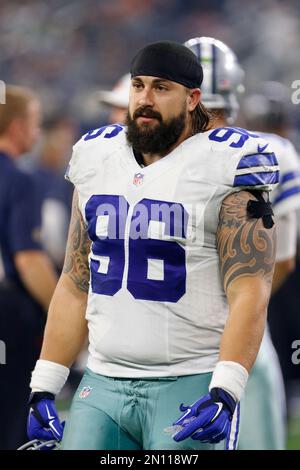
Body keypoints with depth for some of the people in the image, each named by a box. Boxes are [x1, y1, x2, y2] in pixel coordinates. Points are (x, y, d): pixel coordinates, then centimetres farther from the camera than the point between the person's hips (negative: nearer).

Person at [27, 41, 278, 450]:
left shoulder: (221, 169, -6)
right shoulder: (97, 162, 12)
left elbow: (249, 294, -13)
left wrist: (225, 392, -24)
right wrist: (44, 386, 12)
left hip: (189, 387, -5)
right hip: (103, 385, 5)